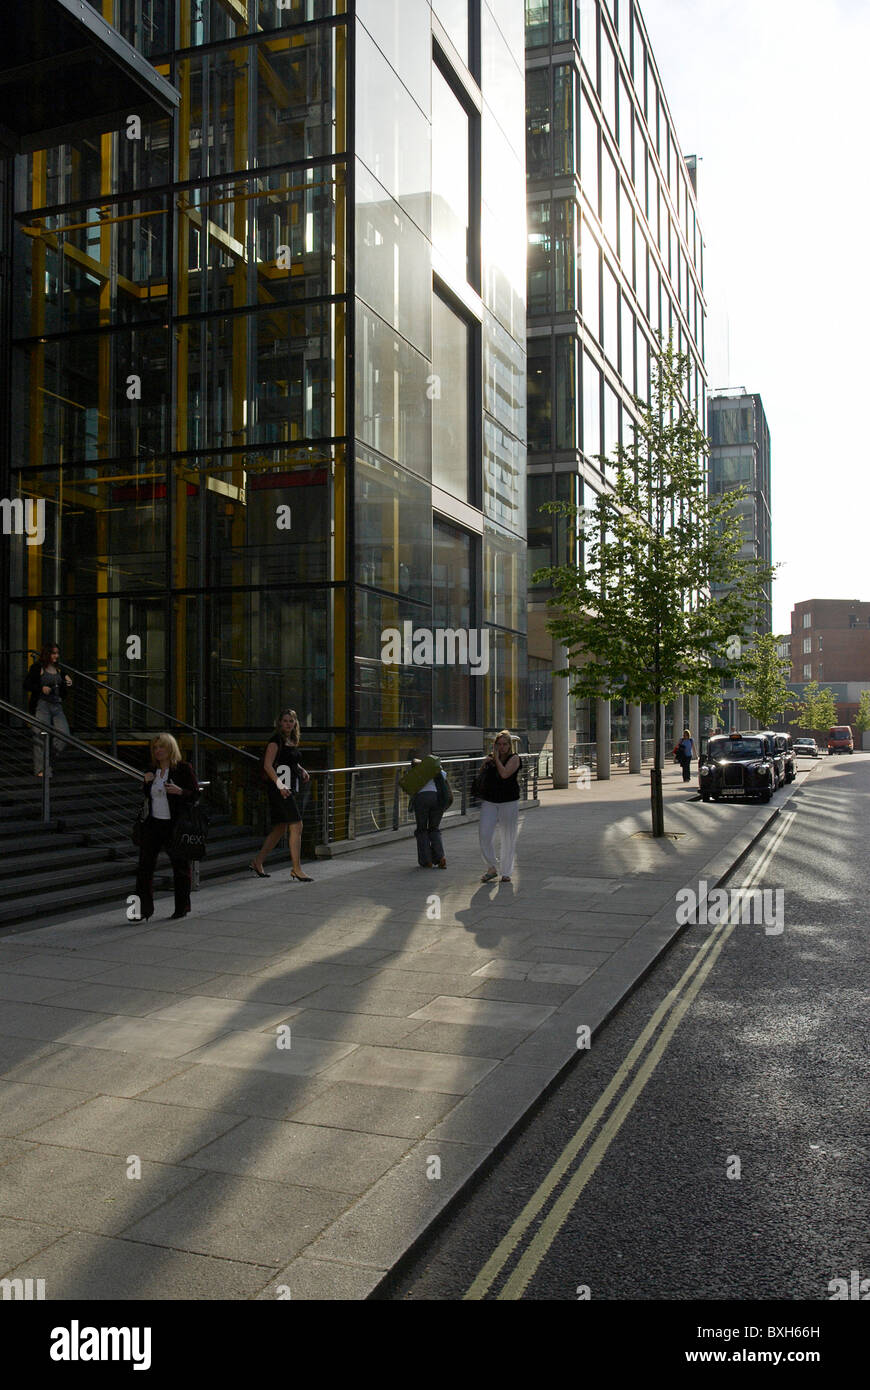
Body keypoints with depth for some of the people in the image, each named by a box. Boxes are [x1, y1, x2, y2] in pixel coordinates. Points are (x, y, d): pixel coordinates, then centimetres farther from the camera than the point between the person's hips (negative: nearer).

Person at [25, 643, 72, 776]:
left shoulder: (59, 669, 15)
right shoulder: (37, 668, 0)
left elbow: (64, 694, 21)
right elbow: (27, 685, -3)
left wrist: (67, 683, 0)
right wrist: (41, 688, -17)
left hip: (57, 706, 5)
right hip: (41, 705, -5)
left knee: (64, 733, -6)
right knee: (42, 736, -7)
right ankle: (41, 769, -2)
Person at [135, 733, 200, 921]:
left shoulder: (184, 769, -6)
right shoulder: (152, 770, 11)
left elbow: (196, 795, -8)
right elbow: (146, 797, 19)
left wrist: (180, 791, -26)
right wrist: (146, 783, 0)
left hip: (175, 826, -5)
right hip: (153, 824, 5)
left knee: (180, 867, 6)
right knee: (145, 865, -1)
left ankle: (181, 909, 20)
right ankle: (144, 910, 5)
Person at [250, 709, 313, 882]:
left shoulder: (293, 741, 15)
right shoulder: (276, 740, -9)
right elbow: (268, 765, -17)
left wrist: (301, 770, 12)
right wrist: (280, 784, -27)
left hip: (289, 789, 9)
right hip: (279, 789, -9)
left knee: (280, 829, 13)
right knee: (296, 826, -12)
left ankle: (258, 863, 24)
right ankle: (296, 869, -9)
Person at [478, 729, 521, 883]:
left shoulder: (514, 758, -3)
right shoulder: (489, 758, 10)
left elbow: (504, 774, -19)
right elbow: (482, 777, 22)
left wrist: (497, 758, -9)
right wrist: (487, 762, 4)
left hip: (509, 803, -3)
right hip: (489, 802, 3)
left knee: (508, 838, 3)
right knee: (484, 834, -10)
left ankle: (506, 873, 16)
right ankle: (491, 868, 5)